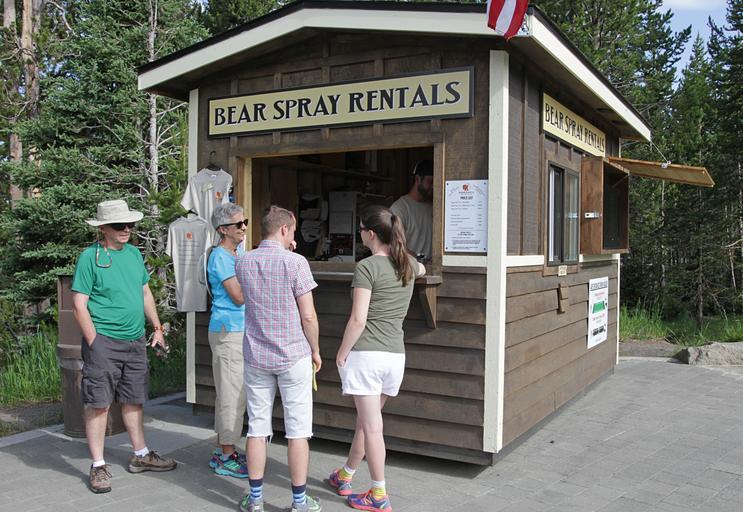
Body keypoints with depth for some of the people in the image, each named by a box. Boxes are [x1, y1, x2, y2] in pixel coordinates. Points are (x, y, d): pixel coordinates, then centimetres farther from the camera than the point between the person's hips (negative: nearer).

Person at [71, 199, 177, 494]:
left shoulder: (134, 253, 11)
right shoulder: (91, 257, -9)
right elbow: (79, 305, -10)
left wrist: (157, 329, 15)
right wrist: (94, 342, -14)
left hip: (135, 341, 6)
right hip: (104, 341, -6)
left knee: (133, 401, 15)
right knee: (99, 404, 1)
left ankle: (141, 455, 28)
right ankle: (98, 466, 12)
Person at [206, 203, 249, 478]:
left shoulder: (239, 251, 13)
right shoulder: (219, 256, -14)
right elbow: (239, 296, -17)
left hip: (240, 329, 9)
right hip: (228, 331, -9)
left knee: (230, 393, 14)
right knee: (233, 395, -5)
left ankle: (223, 450, 24)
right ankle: (226, 458, 4)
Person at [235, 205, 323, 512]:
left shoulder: (243, 262, 2)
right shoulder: (295, 263, -13)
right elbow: (308, 316, -13)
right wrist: (315, 350, 3)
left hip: (256, 357, 4)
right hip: (293, 356, -4)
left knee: (257, 428, 12)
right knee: (297, 431, 6)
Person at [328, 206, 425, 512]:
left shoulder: (367, 267, -12)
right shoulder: (408, 264, 8)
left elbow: (358, 319, -16)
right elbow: (421, 269, 35)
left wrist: (341, 353, -5)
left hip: (366, 353, -7)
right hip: (396, 355, 7)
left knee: (371, 425, 1)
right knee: (366, 420, 19)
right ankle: (345, 477, 37)